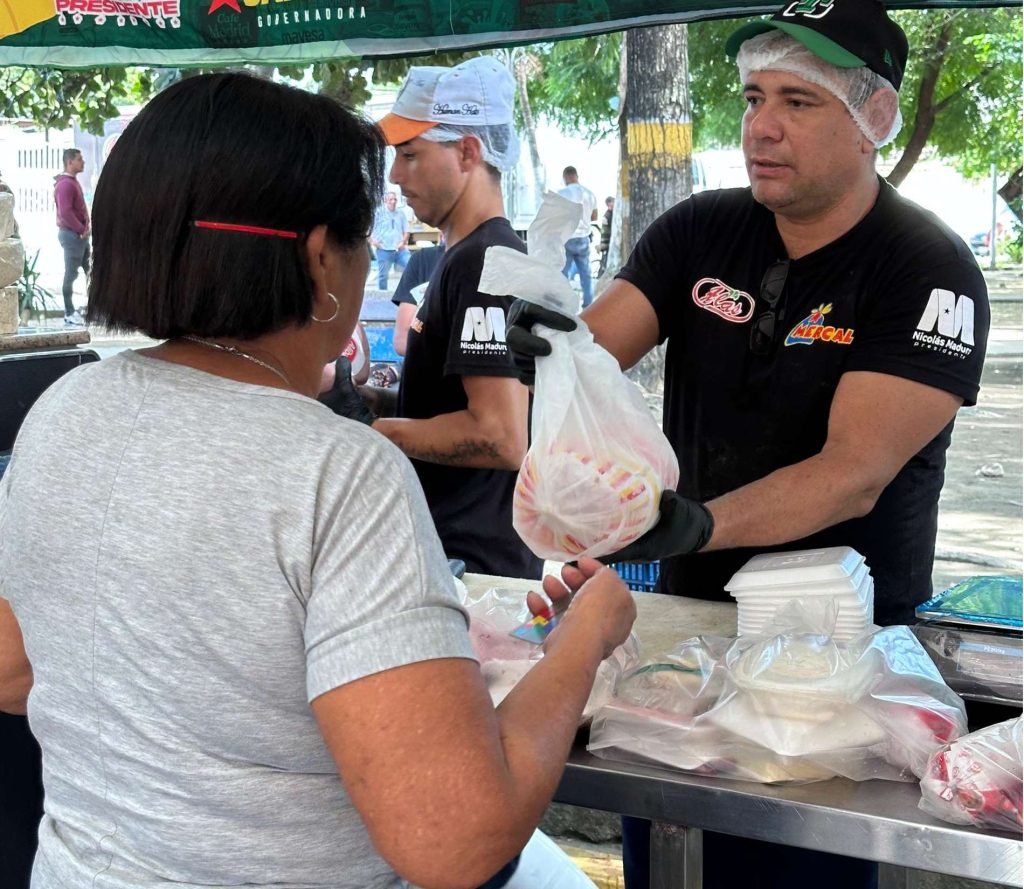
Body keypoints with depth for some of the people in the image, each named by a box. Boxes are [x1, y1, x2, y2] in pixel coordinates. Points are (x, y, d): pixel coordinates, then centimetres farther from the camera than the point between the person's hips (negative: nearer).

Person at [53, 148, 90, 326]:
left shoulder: (73, 181, 14)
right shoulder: (65, 184, -17)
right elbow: (65, 213, -25)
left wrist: (85, 228, 9)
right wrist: (82, 229, -17)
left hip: (80, 234, 10)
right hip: (72, 234, -10)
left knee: (90, 270, 13)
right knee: (71, 273, -4)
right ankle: (69, 313, 2)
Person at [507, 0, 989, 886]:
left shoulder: (930, 273, -14)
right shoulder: (698, 231, 0)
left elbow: (855, 473, -24)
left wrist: (700, 526, -39)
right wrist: (549, 352, -33)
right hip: (686, 611, 4)